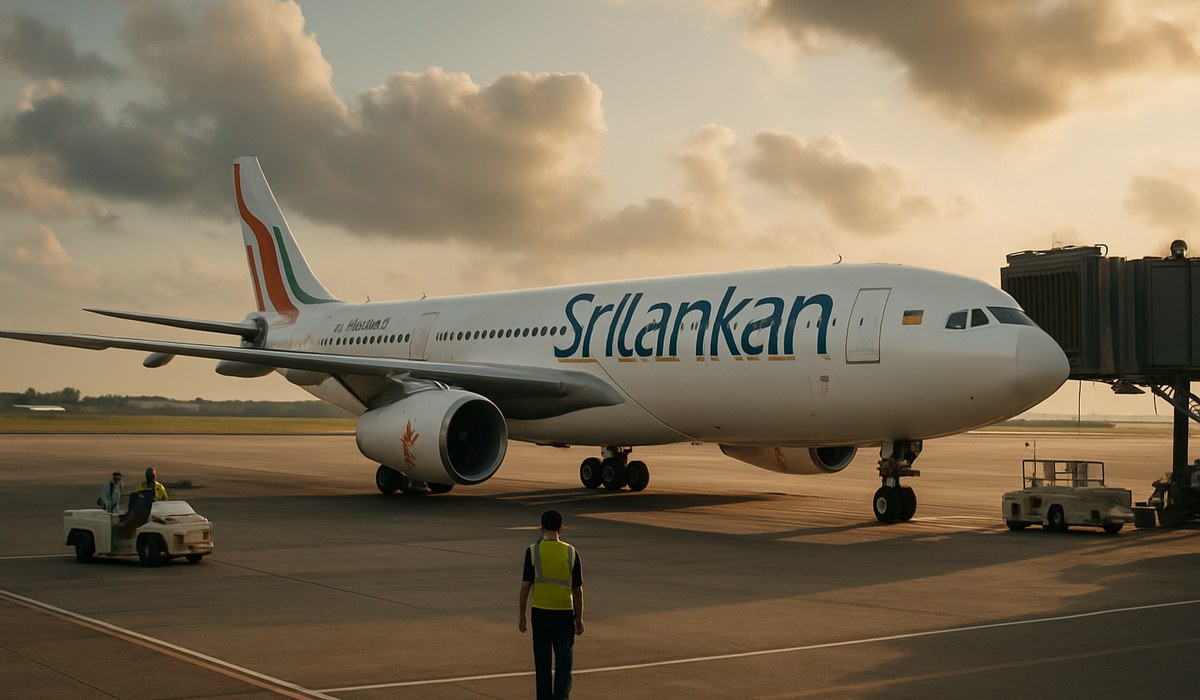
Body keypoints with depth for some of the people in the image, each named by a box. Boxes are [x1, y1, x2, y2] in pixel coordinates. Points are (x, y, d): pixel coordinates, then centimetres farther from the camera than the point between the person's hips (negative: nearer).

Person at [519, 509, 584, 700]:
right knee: (563, 662, 5)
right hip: (564, 613, 0)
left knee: (542, 663, 11)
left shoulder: (533, 551, -5)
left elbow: (525, 586, -5)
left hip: (540, 613, 0)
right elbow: (578, 590, 1)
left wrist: (522, 616, 4)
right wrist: (579, 618, 10)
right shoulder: (571, 552, -3)